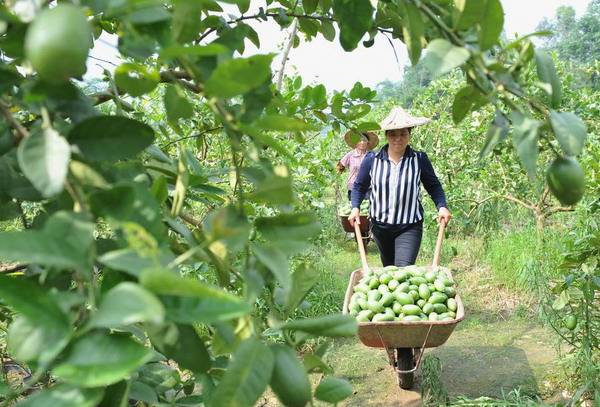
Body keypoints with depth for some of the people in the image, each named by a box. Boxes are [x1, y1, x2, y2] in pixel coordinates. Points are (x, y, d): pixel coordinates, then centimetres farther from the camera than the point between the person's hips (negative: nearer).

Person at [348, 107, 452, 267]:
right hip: (380, 224, 3)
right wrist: (355, 208, -9)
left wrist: (442, 206, -11)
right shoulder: (372, 159, -4)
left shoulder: (419, 159, -6)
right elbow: (359, 186, 7)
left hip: (410, 226, -2)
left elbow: (433, 186, 4)